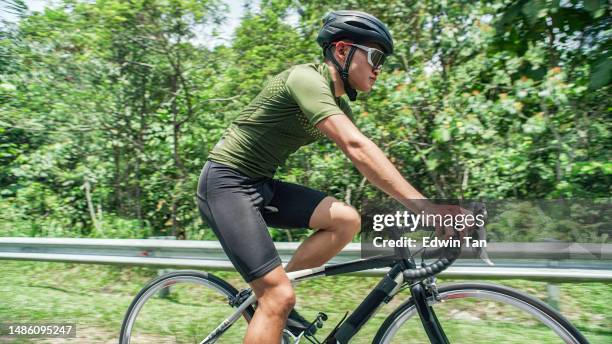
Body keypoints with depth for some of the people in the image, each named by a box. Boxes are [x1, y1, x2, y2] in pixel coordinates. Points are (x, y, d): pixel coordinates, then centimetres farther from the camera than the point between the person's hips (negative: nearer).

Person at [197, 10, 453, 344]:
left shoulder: (337, 103, 8)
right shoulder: (307, 78, -20)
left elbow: (368, 159, 6)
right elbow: (357, 148, -33)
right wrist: (424, 208, -36)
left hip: (261, 184, 8)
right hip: (227, 182, -8)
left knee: (347, 220, -9)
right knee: (279, 295, -13)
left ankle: (268, 294, 5)